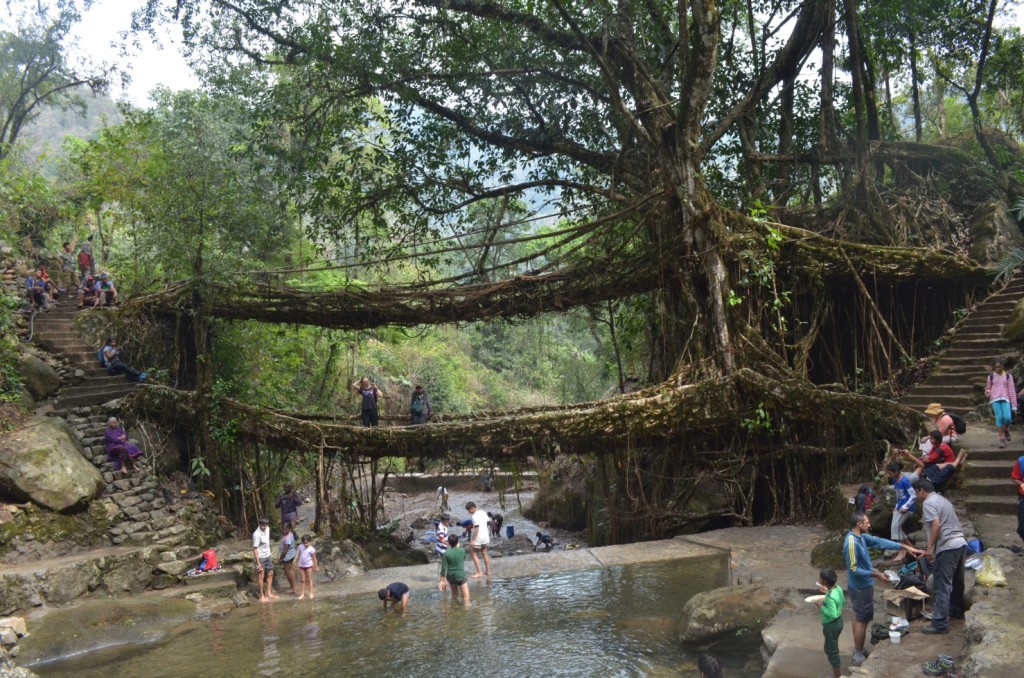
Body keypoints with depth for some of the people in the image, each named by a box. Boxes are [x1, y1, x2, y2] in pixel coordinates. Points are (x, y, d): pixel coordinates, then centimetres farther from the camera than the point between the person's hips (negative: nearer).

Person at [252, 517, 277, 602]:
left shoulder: (267, 529, -3)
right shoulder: (257, 534, -25)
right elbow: (255, 549, -22)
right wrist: (258, 563, -22)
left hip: (268, 556, 8)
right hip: (260, 557, -8)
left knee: (270, 574, 13)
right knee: (261, 576, 1)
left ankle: (269, 593, 24)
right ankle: (262, 596, 11)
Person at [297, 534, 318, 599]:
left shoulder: (311, 549, -15)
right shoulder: (300, 546, -2)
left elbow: (314, 559, -8)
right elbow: (299, 555, 10)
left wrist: (316, 567, -4)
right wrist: (297, 562, 13)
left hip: (308, 566, -4)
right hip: (301, 566, 4)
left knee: (309, 580, 5)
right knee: (303, 580, 9)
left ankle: (311, 593, 12)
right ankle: (302, 594, 14)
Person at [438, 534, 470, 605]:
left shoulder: (446, 553, -7)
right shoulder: (462, 550, -7)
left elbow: (444, 568, -8)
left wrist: (442, 580, -1)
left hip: (450, 575, 3)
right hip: (460, 575, -3)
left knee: (454, 593, 25)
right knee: (466, 595, -2)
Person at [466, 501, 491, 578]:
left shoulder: (475, 516, -19)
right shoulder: (483, 513, 7)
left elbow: (476, 528, -22)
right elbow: (487, 523, 13)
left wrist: (473, 540, -18)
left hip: (478, 537, -8)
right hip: (485, 535, 8)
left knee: (475, 554, 3)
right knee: (485, 553, 17)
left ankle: (479, 573, -1)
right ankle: (488, 571, 21)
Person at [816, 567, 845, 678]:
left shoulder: (830, 597, -32)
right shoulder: (838, 588, -6)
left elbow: (832, 614, -34)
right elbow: (843, 601, 12)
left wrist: (822, 606, -22)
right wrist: (827, 592, 8)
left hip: (831, 625, -9)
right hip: (838, 621, 9)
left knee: (831, 650, 9)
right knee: (832, 648, 25)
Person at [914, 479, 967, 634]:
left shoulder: (928, 503, -9)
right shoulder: (942, 499, 19)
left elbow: (936, 525, -21)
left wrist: (929, 547, -17)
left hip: (947, 547, -10)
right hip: (960, 543, 10)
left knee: (942, 585, -8)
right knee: (956, 581, 23)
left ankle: (940, 623, -8)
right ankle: (956, 611, 39)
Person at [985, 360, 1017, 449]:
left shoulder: (1007, 376, 9)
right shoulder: (991, 376, 10)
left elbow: (1012, 390, 9)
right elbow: (988, 388, 20)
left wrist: (1014, 405, 5)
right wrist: (987, 392, -7)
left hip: (1005, 399, 0)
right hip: (995, 399, 0)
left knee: (1007, 418, -18)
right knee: (999, 417, -13)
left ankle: (1006, 429, 17)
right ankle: (1002, 439, -6)